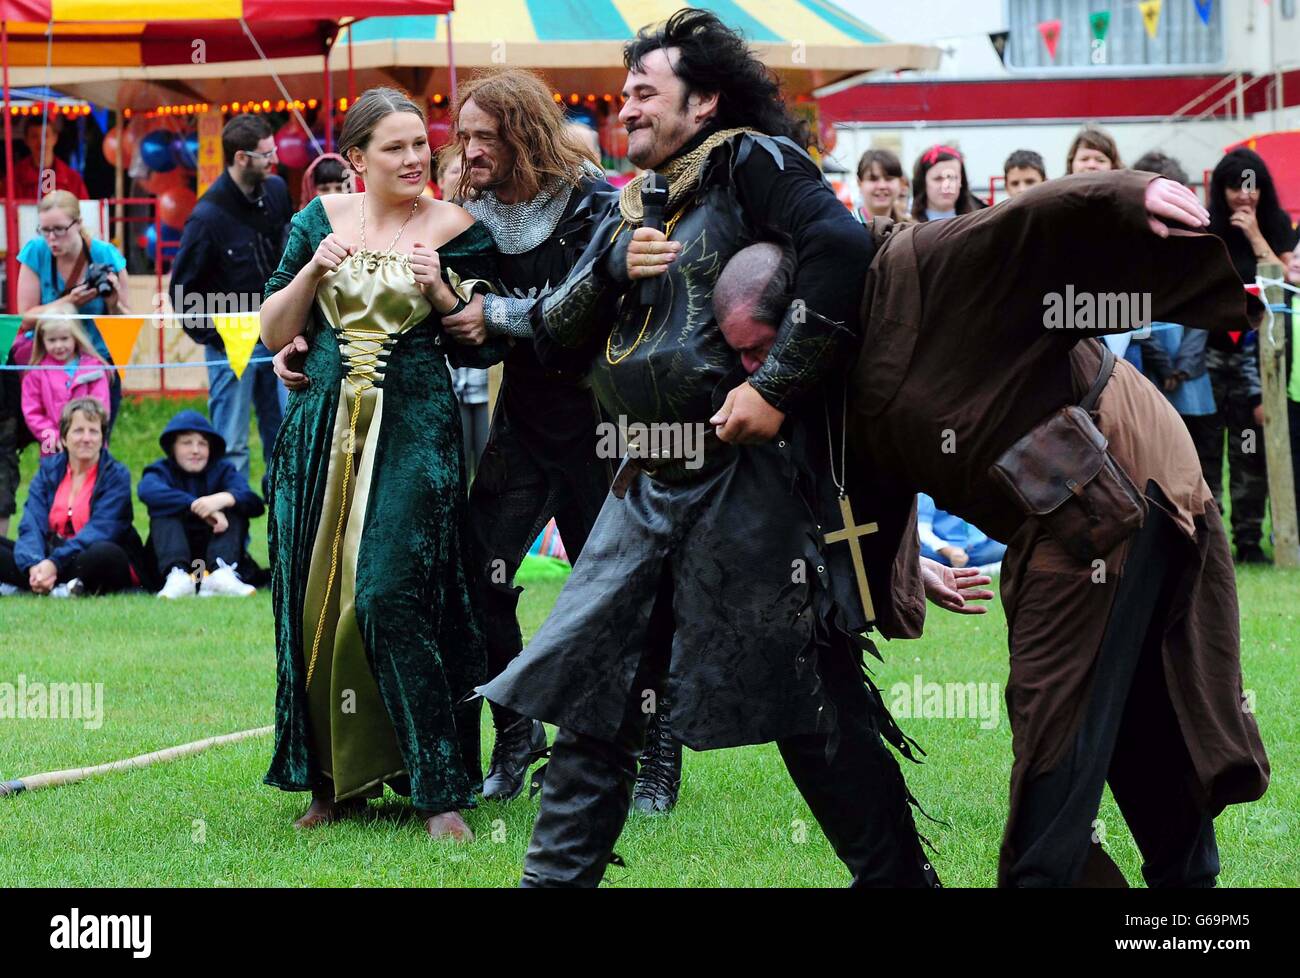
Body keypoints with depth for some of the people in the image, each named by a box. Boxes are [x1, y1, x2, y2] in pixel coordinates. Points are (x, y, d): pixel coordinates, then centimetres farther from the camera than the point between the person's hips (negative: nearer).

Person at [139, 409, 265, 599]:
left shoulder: (223, 470, 7)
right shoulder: (162, 471, 4)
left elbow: (255, 504, -13)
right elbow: (147, 491, -24)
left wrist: (224, 499, -35)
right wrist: (197, 506, -35)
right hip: (173, 560, -1)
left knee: (236, 510, -16)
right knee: (164, 511, -21)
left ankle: (221, 574, -40)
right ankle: (177, 576, -47)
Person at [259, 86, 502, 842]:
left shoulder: (459, 231, 1)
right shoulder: (322, 220, 9)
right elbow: (275, 332, 10)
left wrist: (442, 293, -12)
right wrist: (313, 271, -6)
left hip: (415, 434, -4)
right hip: (325, 431, 4)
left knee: (389, 600, -14)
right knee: (317, 604, 2)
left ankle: (441, 793, -9)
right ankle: (336, 784, 14)